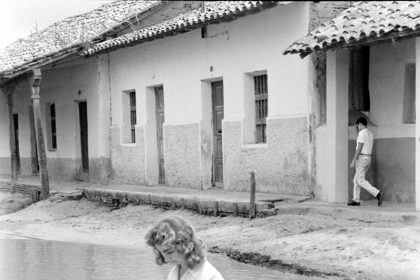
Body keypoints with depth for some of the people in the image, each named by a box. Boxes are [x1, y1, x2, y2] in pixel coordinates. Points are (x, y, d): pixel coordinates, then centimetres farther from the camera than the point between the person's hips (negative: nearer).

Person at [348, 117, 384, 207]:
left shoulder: (362, 133, -14)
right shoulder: (370, 134, 15)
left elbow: (359, 148, -20)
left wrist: (353, 161, -19)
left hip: (361, 158, -10)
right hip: (368, 158, 10)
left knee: (361, 181, -8)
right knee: (356, 180, 14)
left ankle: (378, 194, -21)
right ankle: (356, 200, 13)